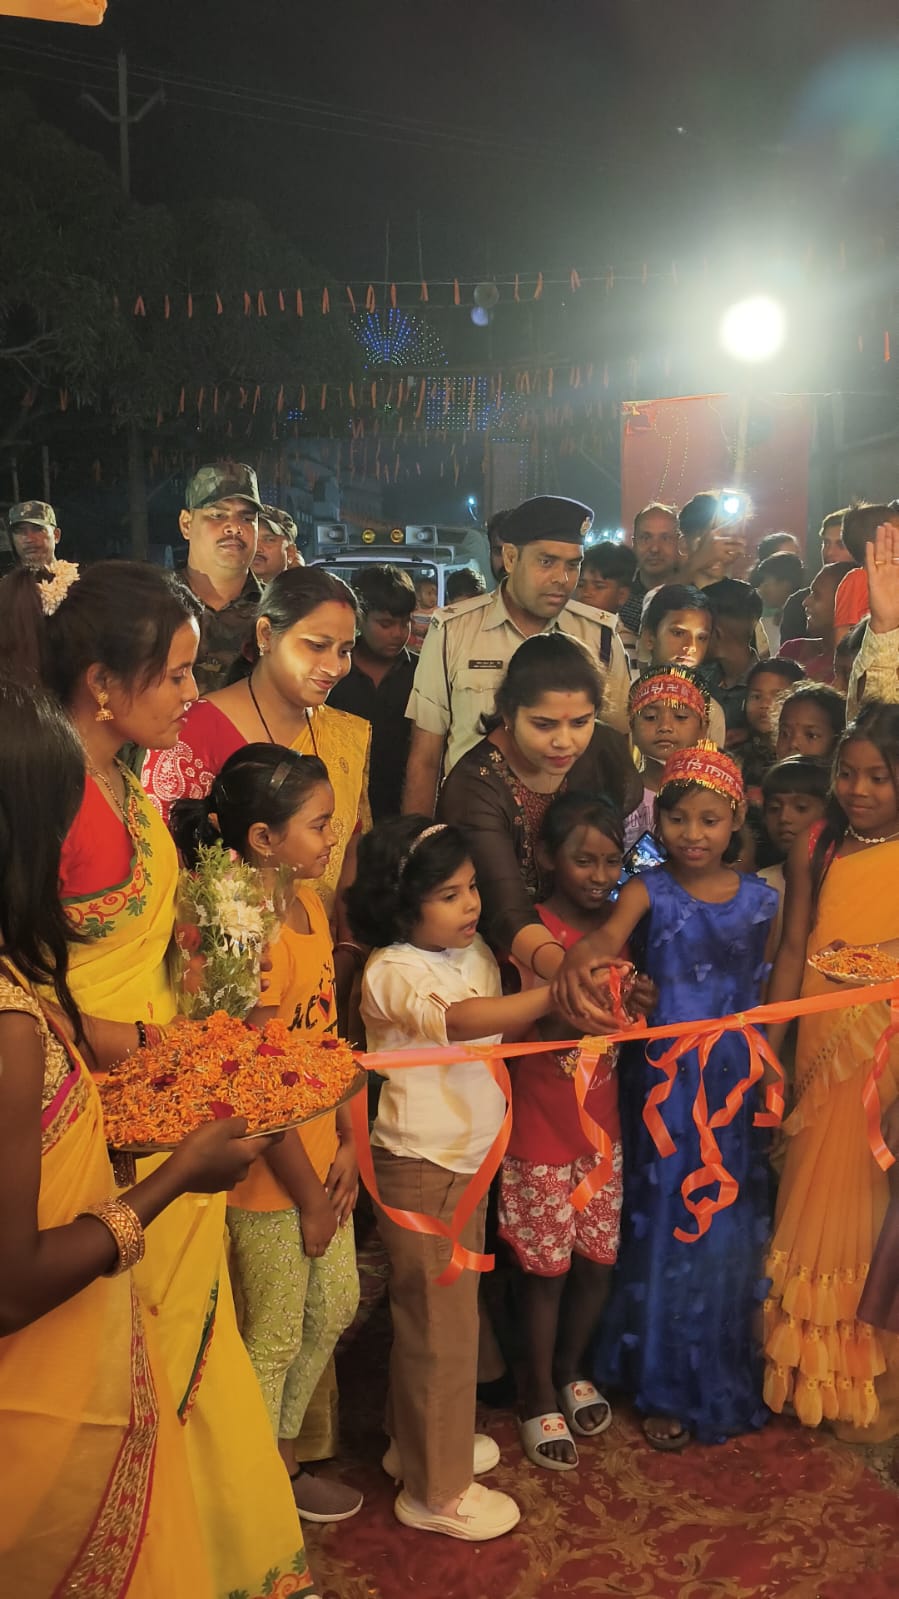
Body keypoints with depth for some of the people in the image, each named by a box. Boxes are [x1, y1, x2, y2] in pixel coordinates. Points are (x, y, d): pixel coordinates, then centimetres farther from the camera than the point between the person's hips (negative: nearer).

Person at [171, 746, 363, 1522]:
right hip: (270, 1176, -9)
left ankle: (284, 1459, 44)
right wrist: (308, 1196, -13)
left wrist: (347, 1144, 2)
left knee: (334, 1306, 23)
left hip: (319, 1155, 9)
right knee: (274, 1339, 11)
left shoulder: (308, 899, 0)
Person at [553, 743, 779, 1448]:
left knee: (728, 1235, 12)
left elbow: (771, 995, 9)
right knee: (665, 1231, 8)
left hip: (737, 1092, 2)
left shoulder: (761, 899, 1)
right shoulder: (650, 891, -9)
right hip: (663, 1090, -2)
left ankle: (725, 1383, 34)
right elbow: (611, 933, -31)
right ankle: (665, 1387, 27)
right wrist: (578, 958, -54)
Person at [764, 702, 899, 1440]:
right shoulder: (816, 848, 0)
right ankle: (812, 1369, 35)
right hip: (823, 1052, 3)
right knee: (815, 1205, 14)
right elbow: (793, 951, 3)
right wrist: (768, 1049, 2)